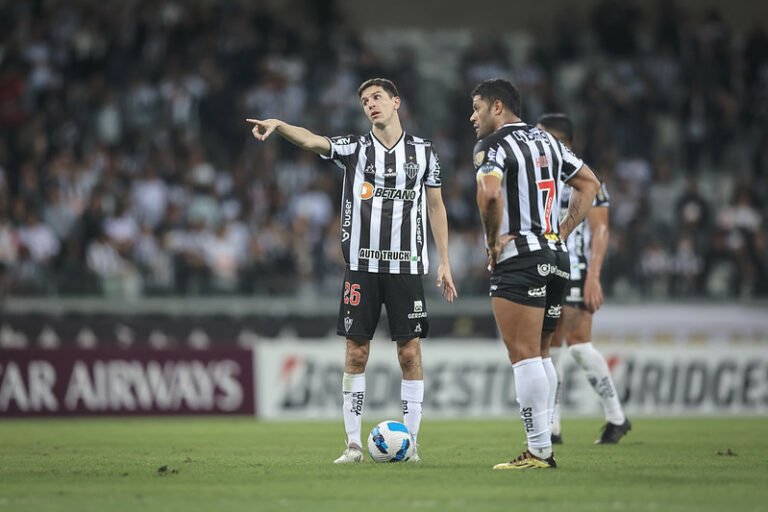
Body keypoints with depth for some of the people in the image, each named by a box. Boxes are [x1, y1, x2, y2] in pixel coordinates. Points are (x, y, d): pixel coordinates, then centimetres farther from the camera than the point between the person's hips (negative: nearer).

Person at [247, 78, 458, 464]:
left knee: (409, 351, -2)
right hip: (361, 266, 0)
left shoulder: (423, 150, 7)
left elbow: (436, 207, 12)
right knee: (356, 352, -1)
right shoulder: (354, 148, 4)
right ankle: (353, 443, 5)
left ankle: (409, 442, 6)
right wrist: (279, 125, -35)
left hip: (407, 265, 0)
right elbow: (313, 141, -14)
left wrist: (444, 262, 7)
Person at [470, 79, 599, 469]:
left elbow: (489, 191, -27)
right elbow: (589, 184, 23)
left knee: (525, 356, -8)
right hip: (556, 257, 8)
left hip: (518, 260, -8)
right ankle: (542, 447, 16)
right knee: (540, 354, 15)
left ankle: (538, 452, -11)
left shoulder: (493, 145, -8)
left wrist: (492, 239, -13)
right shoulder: (547, 141, 17)